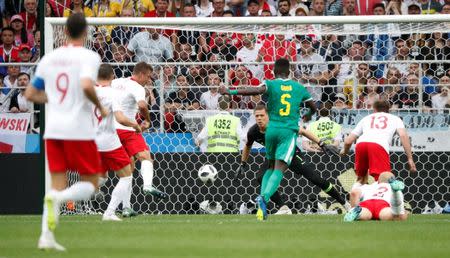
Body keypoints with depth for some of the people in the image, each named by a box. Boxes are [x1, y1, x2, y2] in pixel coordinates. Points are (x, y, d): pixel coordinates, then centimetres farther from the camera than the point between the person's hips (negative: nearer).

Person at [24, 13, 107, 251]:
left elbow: (30, 94, 15)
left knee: (58, 185, 10)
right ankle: (57, 198, -23)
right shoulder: (89, 56, -7)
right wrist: (100, 107, -7)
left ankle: (47, 236, -4)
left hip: (53, 130, 5)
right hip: (79, 129, -5)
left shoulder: (49, 58, 10)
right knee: (90, 184, 6)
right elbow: (87, 86, -25)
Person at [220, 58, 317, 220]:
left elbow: (256, 90, -20)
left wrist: (231, 92, -20)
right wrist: (308, 115, 46)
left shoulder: (271, 84, 1)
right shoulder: (299, 88, 10)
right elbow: (313, 107, 23)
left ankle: (262, 196, 3)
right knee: (279, 170, -10)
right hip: (289, 132, -1)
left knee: (271, 166, 20)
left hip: (272, 129, 1)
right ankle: (264, 197, -33)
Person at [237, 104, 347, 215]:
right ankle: (283, 208, -12)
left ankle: (343, 202, 0)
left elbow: (302, 131, -24)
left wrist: (322, 144, -28)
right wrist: (243, 164, 16)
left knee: (315, 178, -12)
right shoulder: (253, 132, -17)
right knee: (262, 178, -20)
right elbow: (247, 146, 6)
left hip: (292, 154, -4)